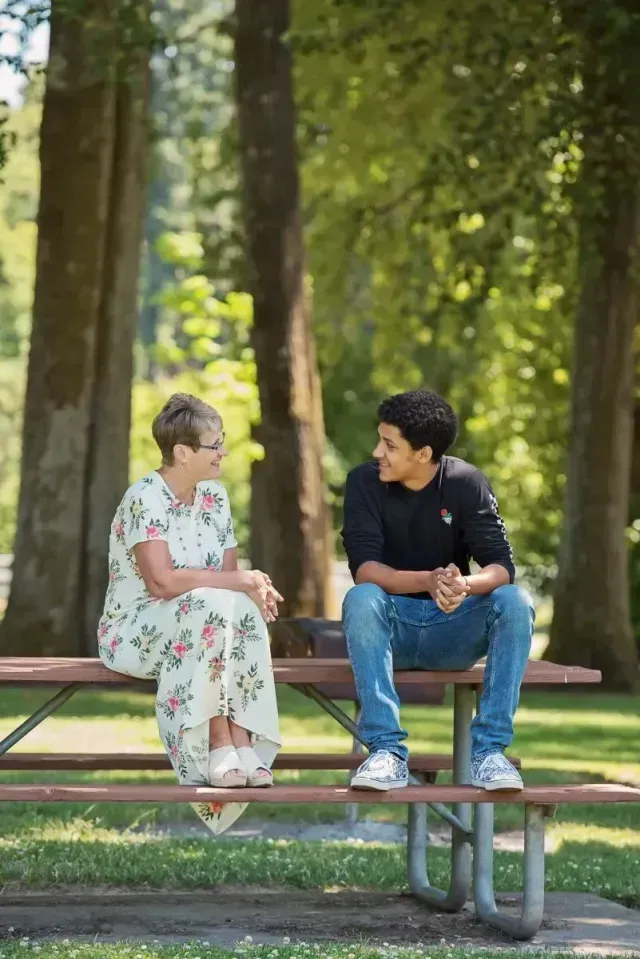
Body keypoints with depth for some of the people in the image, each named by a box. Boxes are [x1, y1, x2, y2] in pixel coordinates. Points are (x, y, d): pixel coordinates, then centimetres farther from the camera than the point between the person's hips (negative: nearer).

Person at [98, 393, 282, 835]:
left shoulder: (214, 496, 8)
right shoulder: (145, 499, -16)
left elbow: (230, 573, 5)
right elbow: (161, 581, -27)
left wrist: (253, 590, -19)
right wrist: (242, 581, -22)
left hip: (202, 628, 6)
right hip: (134, 631, -6)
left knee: (243, 611, -26)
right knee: (209, 607, -34)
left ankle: (243, 744, -31)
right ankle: (219, 745, -32)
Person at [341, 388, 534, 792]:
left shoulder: (466, 483, -7)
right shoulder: (365, 482, -8)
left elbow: (501, 567, -15)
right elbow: (364, 568, -19)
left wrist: (464, 586, -40)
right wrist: (427, 582, -38)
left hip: (452, 631, 1)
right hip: (392, 627, -1)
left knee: (516, 603, -27)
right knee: (361, 600, -33)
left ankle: (489, 750, -27)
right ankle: (387, 751, -37)